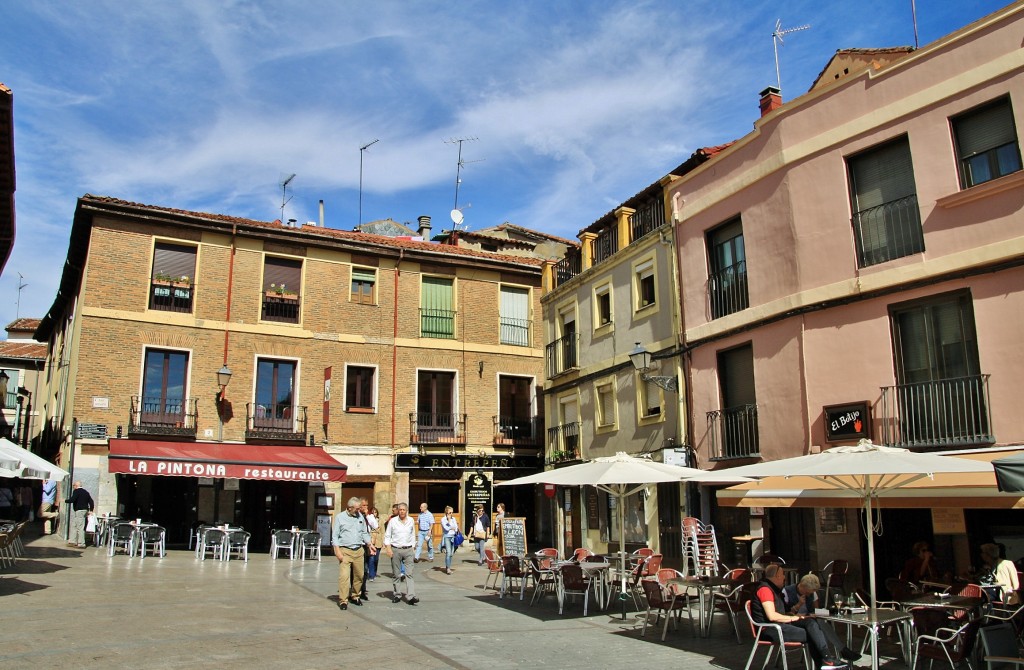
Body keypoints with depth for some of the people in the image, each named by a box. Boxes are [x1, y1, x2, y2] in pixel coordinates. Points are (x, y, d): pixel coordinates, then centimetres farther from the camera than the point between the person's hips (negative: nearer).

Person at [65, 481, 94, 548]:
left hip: (79, 511, -9)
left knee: (80, 528, -6)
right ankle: (73, 542, 20)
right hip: (85, 510, 9)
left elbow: (72, 500, -19)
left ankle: (81, 544, -5)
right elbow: (91, 501, 16)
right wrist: (90, 510, 22)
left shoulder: (76, 491, -8)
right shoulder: (86, 492, 16)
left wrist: (65, 501, -1)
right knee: (74, 526, 18)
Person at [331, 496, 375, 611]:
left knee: (359, 575, 7)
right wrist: (338, 551, -10)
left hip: (358, 550, 4)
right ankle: (343, 600, -4)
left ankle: (355, 596, 23)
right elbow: (335, 536, -1)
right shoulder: (340, 517, 0)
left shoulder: (360, 517, 12)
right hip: (345, 551, -4)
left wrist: (370, 544, 7)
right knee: (344, 576, -10)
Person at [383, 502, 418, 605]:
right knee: (396, 574, 6)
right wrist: (388, 548, -7)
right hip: (395, 550, -1)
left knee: (409, 573, -6)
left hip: (408, 550, 1)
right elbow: (387, 536, 2)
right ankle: (396, 595, 17)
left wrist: (411, 546, 8)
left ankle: (411, 596, -11)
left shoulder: (411, 521, 6)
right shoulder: (393, 521, -1)